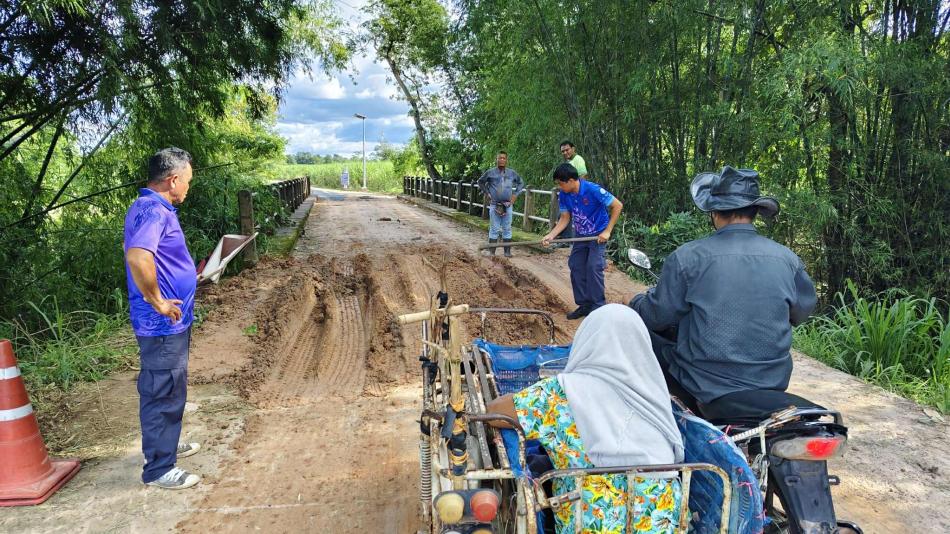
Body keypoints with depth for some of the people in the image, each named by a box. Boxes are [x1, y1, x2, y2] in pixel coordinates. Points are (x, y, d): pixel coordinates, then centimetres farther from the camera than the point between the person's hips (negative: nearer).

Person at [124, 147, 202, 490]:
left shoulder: (154, 208, 11)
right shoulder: (152, 210, -22)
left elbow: (136, 249, 27)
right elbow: (138, 256, -39)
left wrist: (183, 280, 23)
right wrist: (157, 301, -27)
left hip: (172, 321, 10)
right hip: (163, 323, -10)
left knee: (170, 390, 23)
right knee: (163, 393, 1)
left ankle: (165, 444, 40)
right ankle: (158, 468, 13)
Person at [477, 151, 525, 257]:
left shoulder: (512, 173, 4)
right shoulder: (490, 172, -2)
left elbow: (521, 183, 19)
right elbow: (480, 182, 14)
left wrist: (515, 194, 10)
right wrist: (487, 193, 6)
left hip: (508, 205, 2)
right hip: (494, 205, -2)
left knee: (507, 229, 7)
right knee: (494, 229, 2)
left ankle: (507, 251, 15)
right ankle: (491, 251, 8)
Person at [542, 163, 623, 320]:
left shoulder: (593, 190, -27)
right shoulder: (563, 195, -10)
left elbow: (617, 206, -21)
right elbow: (565, 218, 1)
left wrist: (607, 231, -22)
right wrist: (550, 235, -13)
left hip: (598, 234, -6)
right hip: (581, 235, 7)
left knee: (593, 267, -15)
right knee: (576, 267, 4)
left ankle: (598, 307, -3)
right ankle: (584, 305, 15)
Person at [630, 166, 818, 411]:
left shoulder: (688, 256, -13)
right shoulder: (787, 258, -1)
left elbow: (658, 315, -6)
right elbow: (803, 310, 14)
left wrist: (636, 302, 15)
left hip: (706, 386, -4)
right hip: (775, 384, 5)